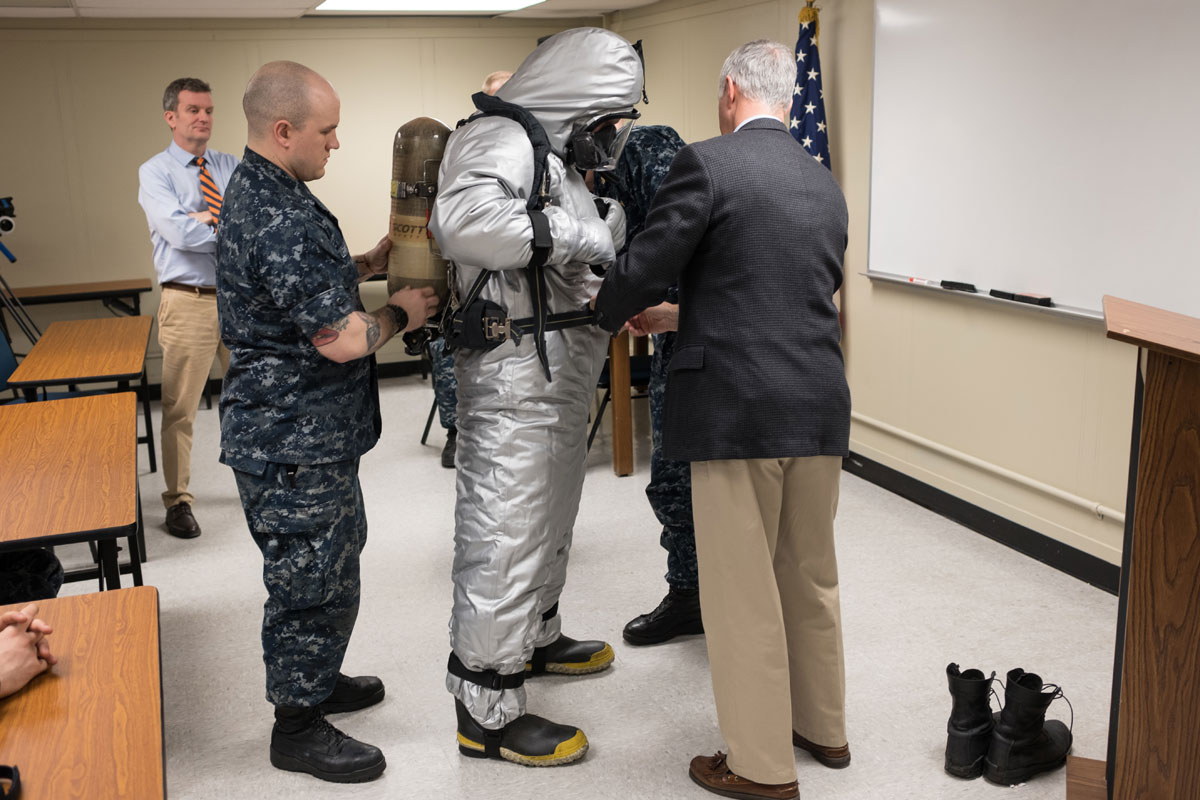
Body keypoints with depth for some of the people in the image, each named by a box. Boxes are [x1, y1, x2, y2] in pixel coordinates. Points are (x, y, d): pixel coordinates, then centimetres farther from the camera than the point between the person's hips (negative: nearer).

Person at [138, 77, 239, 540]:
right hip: (189, 303, -4)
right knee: (179, 409, 1)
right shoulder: (155, 173, -2)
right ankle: (178, 502, 15)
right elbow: (179, 232, -18)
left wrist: (212, 217, -17)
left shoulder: (232, 168, 11)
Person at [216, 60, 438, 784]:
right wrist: (402, 313, -7)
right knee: (312, 581, 2)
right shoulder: (278, 218, -25)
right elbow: (341, 338, -25)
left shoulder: (260, 192, 10)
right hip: (295, 443, -11)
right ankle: (298, 728, 19)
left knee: (330, 564, 23)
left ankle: (315, 680, 41)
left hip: (311, 432, 11)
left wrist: (369, 264, 10)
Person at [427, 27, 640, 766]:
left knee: (550, 514, 24)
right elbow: (461, 220, -33)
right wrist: (574, 233, -26)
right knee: (504, 531, -6)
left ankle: (536, 637, 44)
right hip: (514, 378, -11)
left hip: (562, 374, 11)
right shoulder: (501, 139, -13)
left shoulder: (556, 154, 18)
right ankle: (486, 711, 4)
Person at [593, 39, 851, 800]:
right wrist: (676, 317, 25)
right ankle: (824, 727, 37)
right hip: (820, 406, 7)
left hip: (735, 409, -7)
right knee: (812, 575, 21)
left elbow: (645, 271, -9)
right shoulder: (826, 184, 13)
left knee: (744, 590, 5)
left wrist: (608, 309, 15)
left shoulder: (707, 163, -9)